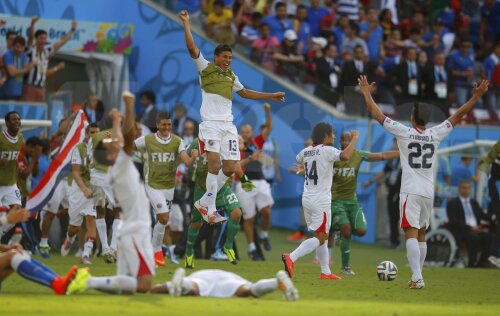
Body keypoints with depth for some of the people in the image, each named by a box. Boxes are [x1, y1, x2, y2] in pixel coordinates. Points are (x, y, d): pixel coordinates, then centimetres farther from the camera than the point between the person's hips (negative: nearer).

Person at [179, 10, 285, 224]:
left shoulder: (231, 76, 22)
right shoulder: (205, 68, 5)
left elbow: (244, 92, 35)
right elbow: (192, 48, -6)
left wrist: (271, 96, 36)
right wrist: (186, 24, -11)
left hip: (228, 124, 7)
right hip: (210, 123, -7)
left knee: (229, 168, 1)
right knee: (215, 163, -21)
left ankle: (204, 202, 16)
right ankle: (210, 210, -20)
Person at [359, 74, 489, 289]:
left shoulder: (404, 133, -6)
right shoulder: (435, 135, 3)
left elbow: (377, 114, -2)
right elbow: (458, 116, 9)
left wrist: (367, 94, 9)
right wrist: (476, 96, 15)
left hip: (411, 192, -4)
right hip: (428, 192, 4)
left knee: (411, 234, -10)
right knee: (421, 234, 17)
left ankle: (417, 278, -23)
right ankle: (417, 276, 21)